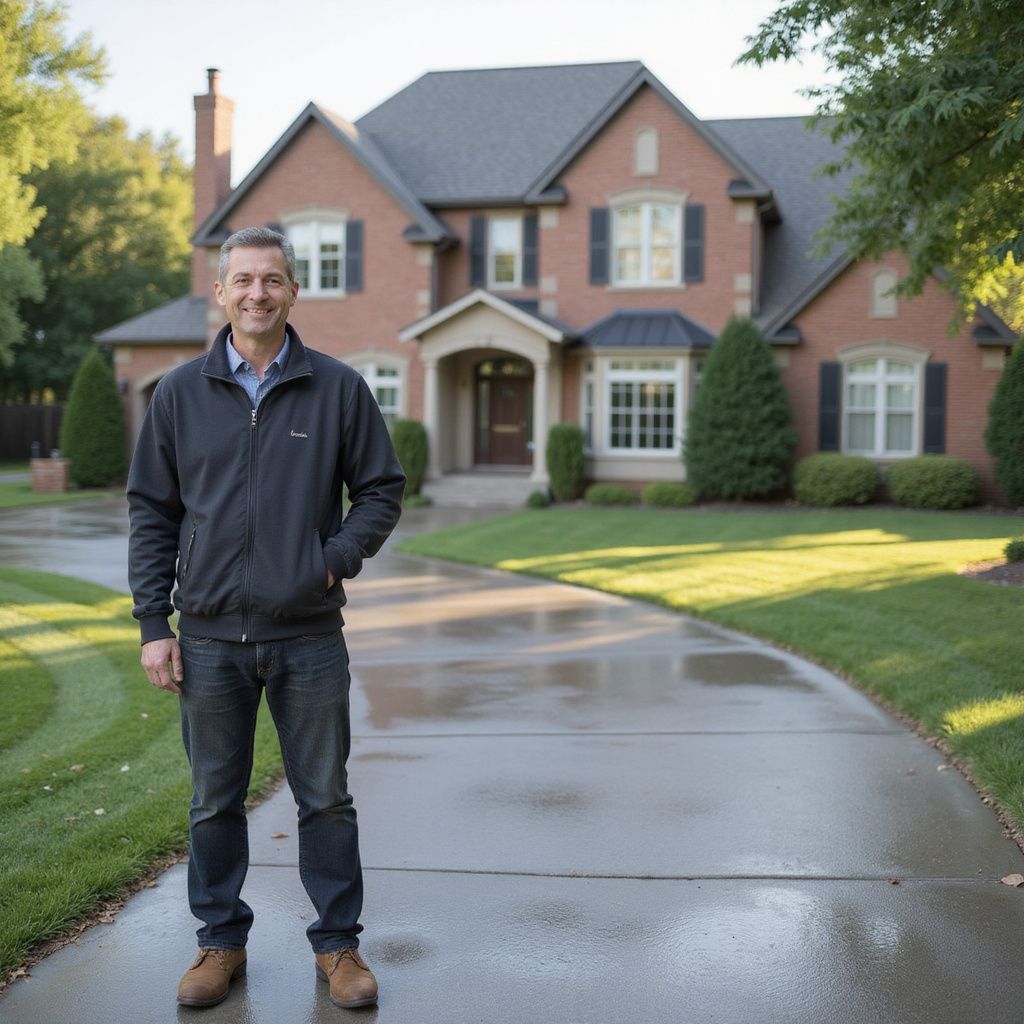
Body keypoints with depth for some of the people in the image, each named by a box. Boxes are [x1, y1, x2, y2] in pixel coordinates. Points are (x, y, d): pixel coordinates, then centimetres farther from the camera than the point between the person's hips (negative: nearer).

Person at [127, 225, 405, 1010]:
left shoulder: (339, 389, 1)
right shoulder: (180, 394, 4)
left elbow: (382, 490, 7)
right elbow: (151, 513, 6)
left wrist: (338, 558, -9)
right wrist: (154, 626, 0)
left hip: (309, 636, -1)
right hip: (211, 636, 1)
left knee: (326, 798, 8)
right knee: (214, 801, 11)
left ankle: (337, 944, 23)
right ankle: (222, 940, 28)